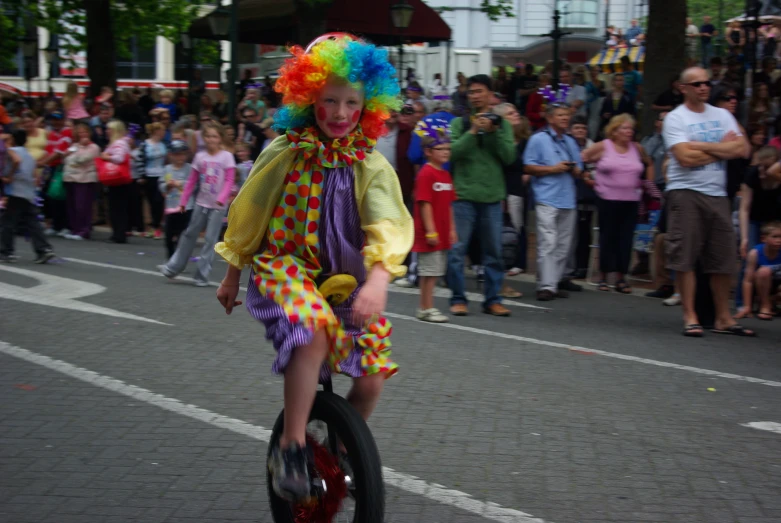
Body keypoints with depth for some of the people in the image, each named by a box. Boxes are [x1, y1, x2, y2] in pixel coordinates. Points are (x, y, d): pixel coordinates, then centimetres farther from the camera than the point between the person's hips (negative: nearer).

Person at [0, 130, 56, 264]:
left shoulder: (12, 151, 0)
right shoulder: (29, 156, 22)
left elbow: (17, 160, -23)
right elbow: (34, 176, 18)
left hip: (16, 193, -7)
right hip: (30, 195, 7)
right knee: (32, 224, 5)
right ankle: (44, 249, -7)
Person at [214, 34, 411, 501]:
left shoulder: (371, 166, -5)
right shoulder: (285, 155, -6)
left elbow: (388, 227, -19)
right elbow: (248, 216, 6)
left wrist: (378, 279, -38)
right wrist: (233, 275, 15)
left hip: (346, 278, 3)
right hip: (287, 265, -3)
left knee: (371, 378, -3)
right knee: (314, 335, -34)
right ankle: (291, 447, -22)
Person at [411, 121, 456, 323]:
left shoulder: (446, 174, 12)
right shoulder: (426, 174, -13)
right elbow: (425, 204, -17)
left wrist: (452, 229, 13)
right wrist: (430, 231, -19)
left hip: (442, 233, 8)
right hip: (429, 233, -8)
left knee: (435, 271, 12)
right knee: (429, 270, -3)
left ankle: (426, 307, 20)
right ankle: (426, 308, 4)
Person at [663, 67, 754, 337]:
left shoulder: (722, 115, 14)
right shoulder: (675, 119, -2)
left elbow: (742, 149, 1)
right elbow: (685, 157, -15)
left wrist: (701, 146, -9)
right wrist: (722, 149, -4)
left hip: (717, 193, 5)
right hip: (686, 192, -5)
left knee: (722, 259, 6)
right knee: (685, 257, -6)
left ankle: (723, 318, 14)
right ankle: (690, 317, 2)